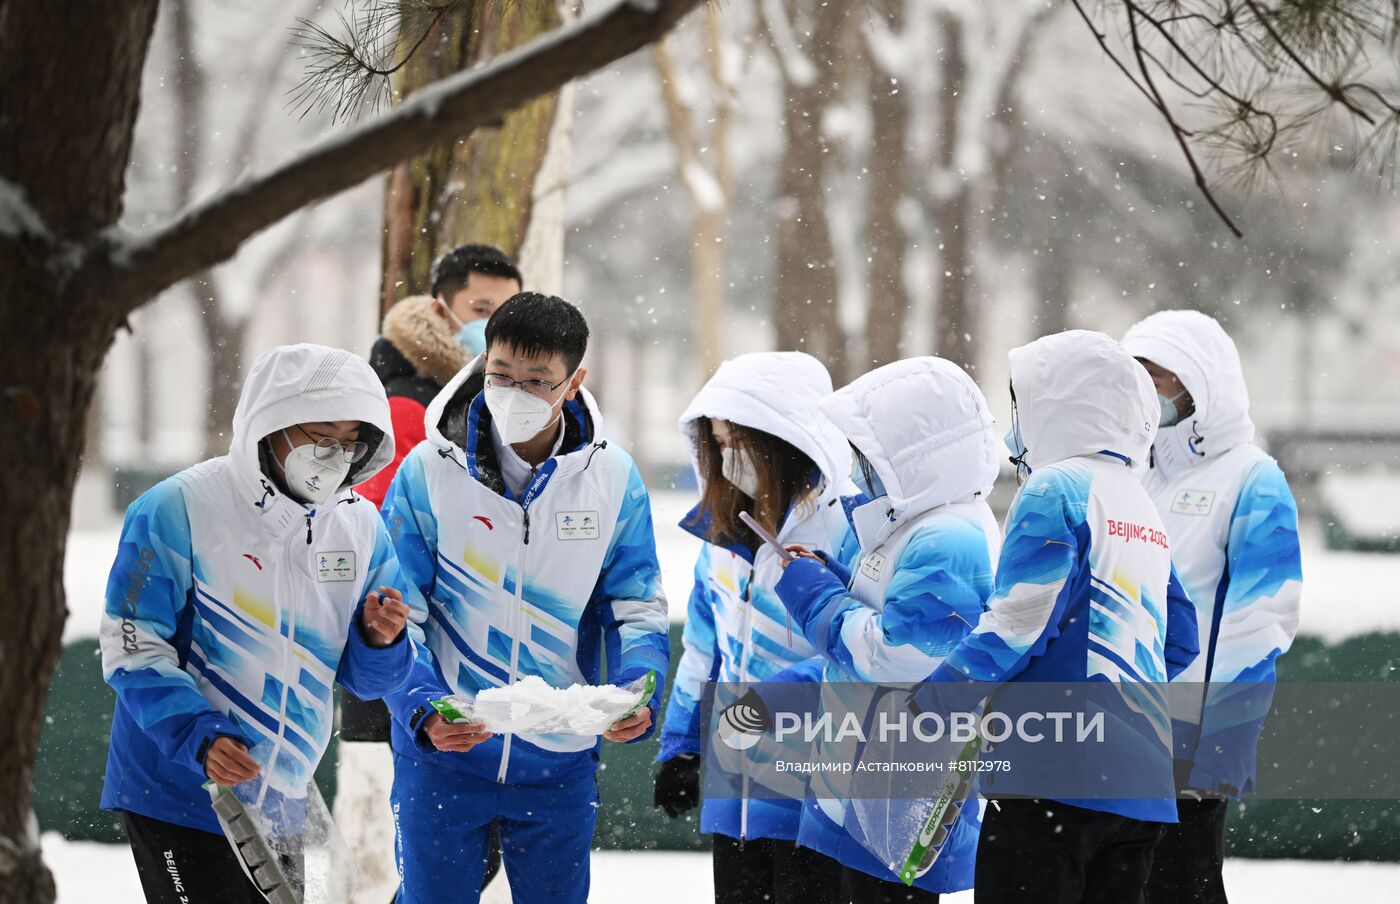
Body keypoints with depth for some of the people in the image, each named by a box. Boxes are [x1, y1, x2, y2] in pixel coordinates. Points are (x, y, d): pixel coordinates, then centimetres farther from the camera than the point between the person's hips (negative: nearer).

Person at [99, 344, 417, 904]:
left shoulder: (361, 527, 4)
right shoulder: (179, 510, -13)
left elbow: (365, 679, 10)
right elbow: (133, 648, -15)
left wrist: (381, 641, -13)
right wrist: (200, 736, -29)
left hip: (281, 802, 6)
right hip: (177, 793, -6)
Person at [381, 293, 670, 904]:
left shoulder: (613, 478, -3)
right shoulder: (429, 471, -8)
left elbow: (634, 610, 0)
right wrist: (424, 710, -26)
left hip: (558, 762, 2)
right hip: (443, 749, -2)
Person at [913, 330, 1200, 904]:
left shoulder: (1056, 490, -7)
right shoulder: (1141, 507, 19)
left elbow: (1015, 626, -14)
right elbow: (1180, 643, 24)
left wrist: (927, 700, -7)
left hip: (1056, 774, -9)